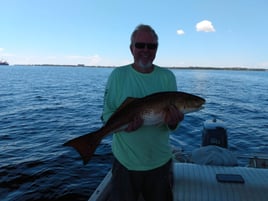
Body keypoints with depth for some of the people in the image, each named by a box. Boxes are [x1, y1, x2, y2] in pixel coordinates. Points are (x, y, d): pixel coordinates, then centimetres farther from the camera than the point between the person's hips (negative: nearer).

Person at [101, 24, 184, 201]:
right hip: (125, 162, -1)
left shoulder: (167, 76, -2)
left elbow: (174, 114, 0)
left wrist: (173, 122, -24)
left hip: (160, 162, 2)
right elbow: (107, 114, -5)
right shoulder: (118, 75, -6)